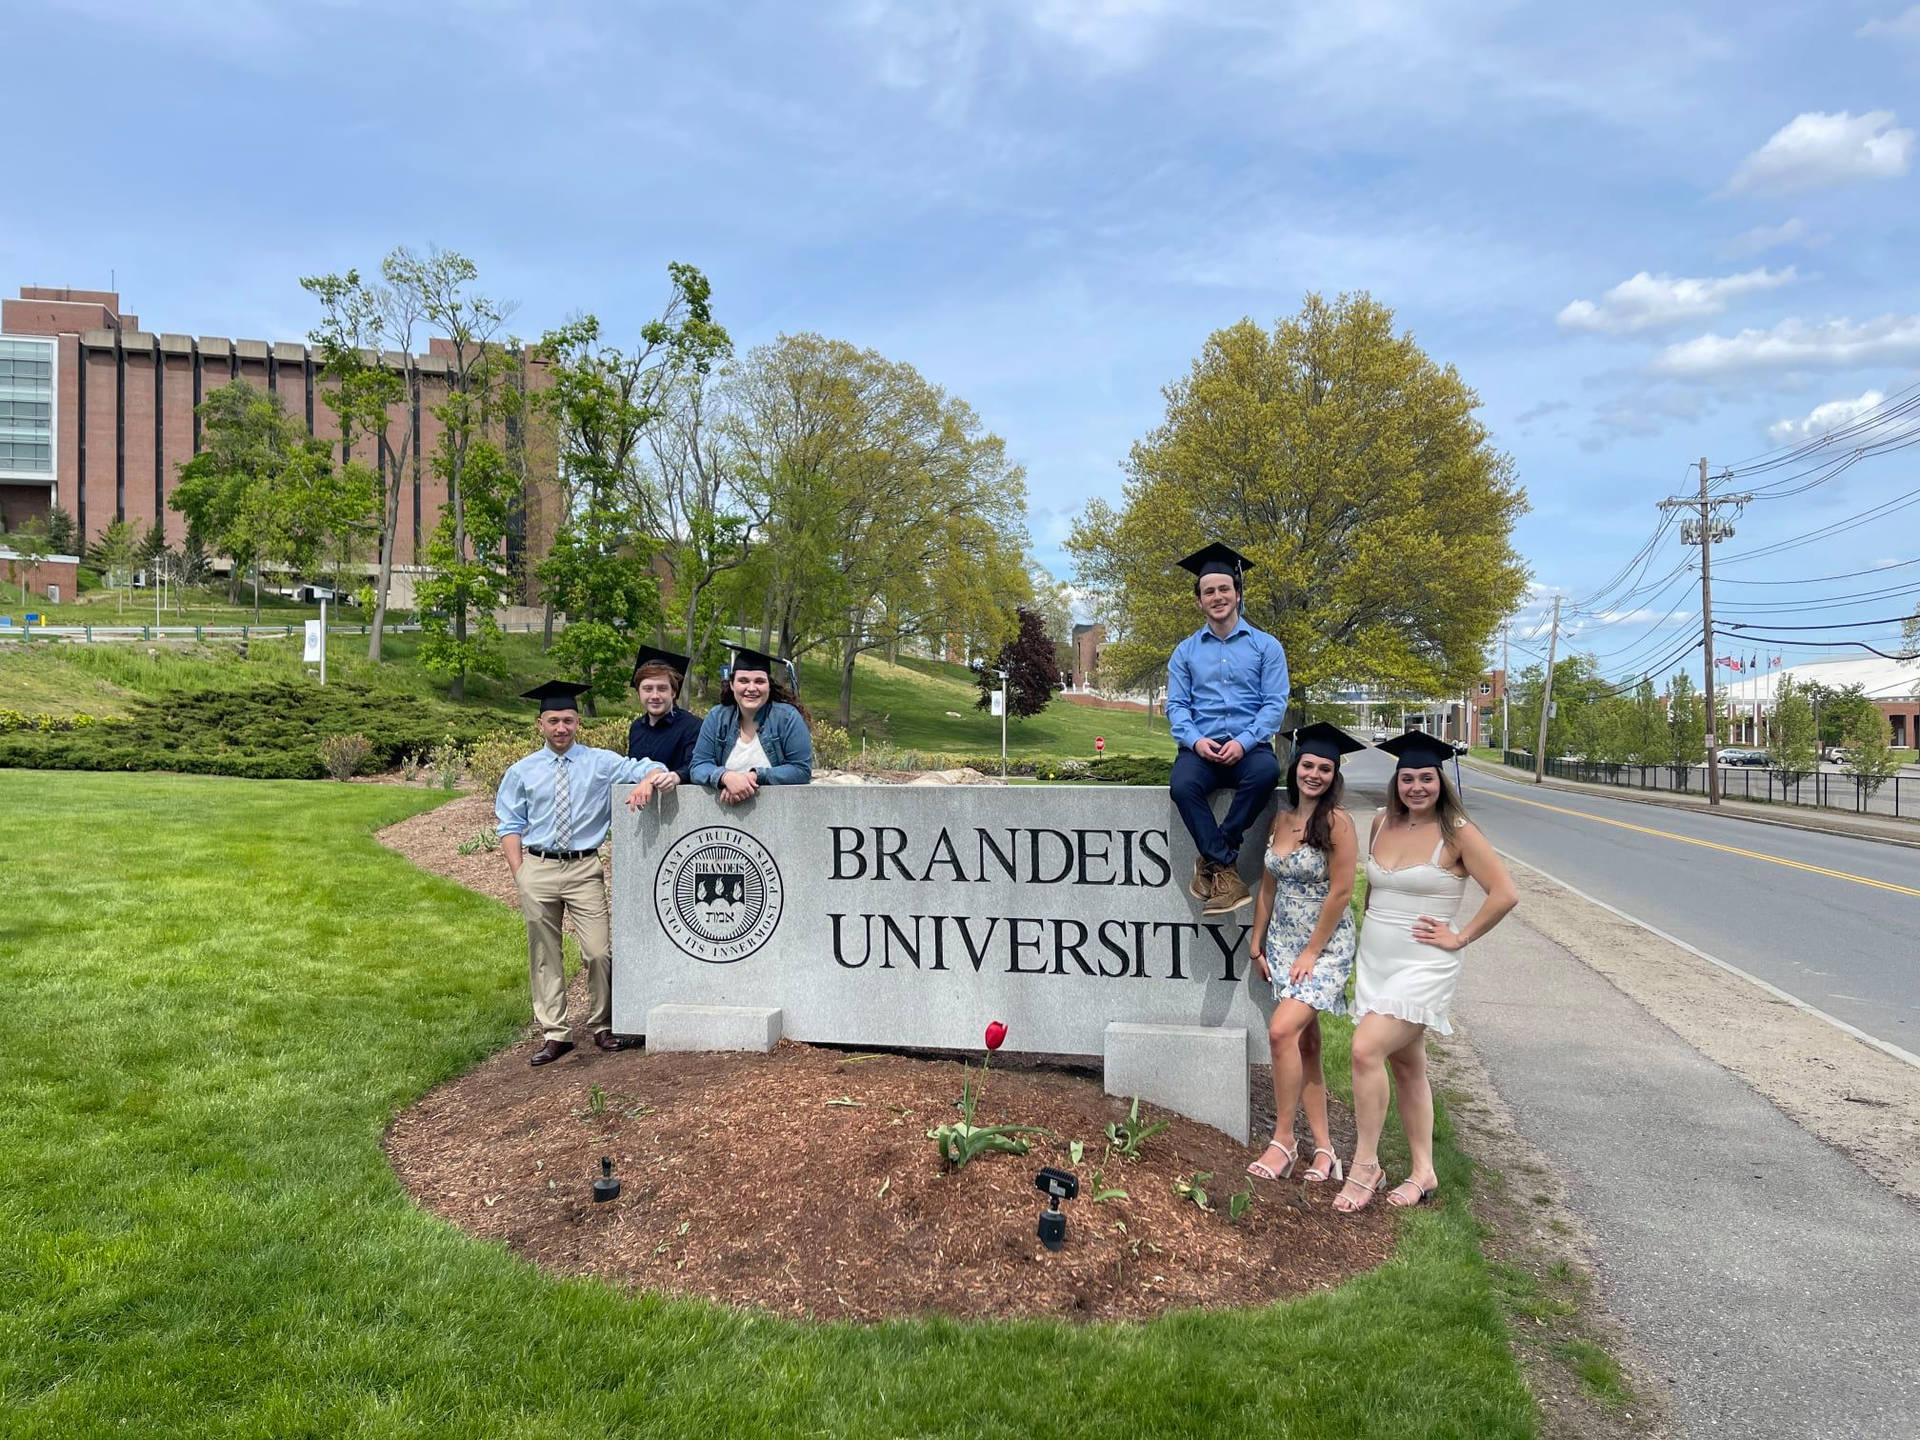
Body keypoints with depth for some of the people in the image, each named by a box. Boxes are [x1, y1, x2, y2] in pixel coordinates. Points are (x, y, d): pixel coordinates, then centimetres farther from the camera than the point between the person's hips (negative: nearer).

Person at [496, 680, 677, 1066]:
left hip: (585, 868, -1)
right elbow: (511, 826, 8)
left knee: (599, 952, -5)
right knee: (544, 956, 7)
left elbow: (650, 768, -1)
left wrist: (649, 780, -25)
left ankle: (602, 1027, 14)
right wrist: (519, 873, -3)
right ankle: (554, 1034, 17)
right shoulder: (521, 772, 7)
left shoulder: (600, 763, 5)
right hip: (537, 868, 1)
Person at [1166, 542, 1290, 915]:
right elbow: (1176, 705, 8)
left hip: (1249, 746, -1)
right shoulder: (1185, 651, 15)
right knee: (1182, 785, -34)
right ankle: (1226, 871, -23)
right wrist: (1195, 740, -13)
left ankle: (1212, 859, -22)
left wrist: (1244, 742, -16)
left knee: (1266, 772, -36)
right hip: (1201, 746, 1)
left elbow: (1275, 703, 1)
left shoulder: (1265, 646, 10)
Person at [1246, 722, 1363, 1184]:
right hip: (1282, 944, 7)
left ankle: (1283, 1139, -5)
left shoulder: (1337, 822, -12)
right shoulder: (1281, 820, 7)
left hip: (1325, 946, -6)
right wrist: (1257, 945, 11)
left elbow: (1340, 892, -14)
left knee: (1282, 1030, -19)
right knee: (1304, 1044, 8)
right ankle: (1324, 1148, 17)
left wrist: (1311, 953, -13)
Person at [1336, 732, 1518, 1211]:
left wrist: (1460, 938, -10)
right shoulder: (1382, 823, 7)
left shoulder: (1457, 832, -10)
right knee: (1406, 1064, 13)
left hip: (1423, 966, -6)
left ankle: (1365, 1166, -5)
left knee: (1366, 1049, -19)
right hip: (1374, 960, 6)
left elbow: (1505, 894, -13)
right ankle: (1423, 1172, 24)